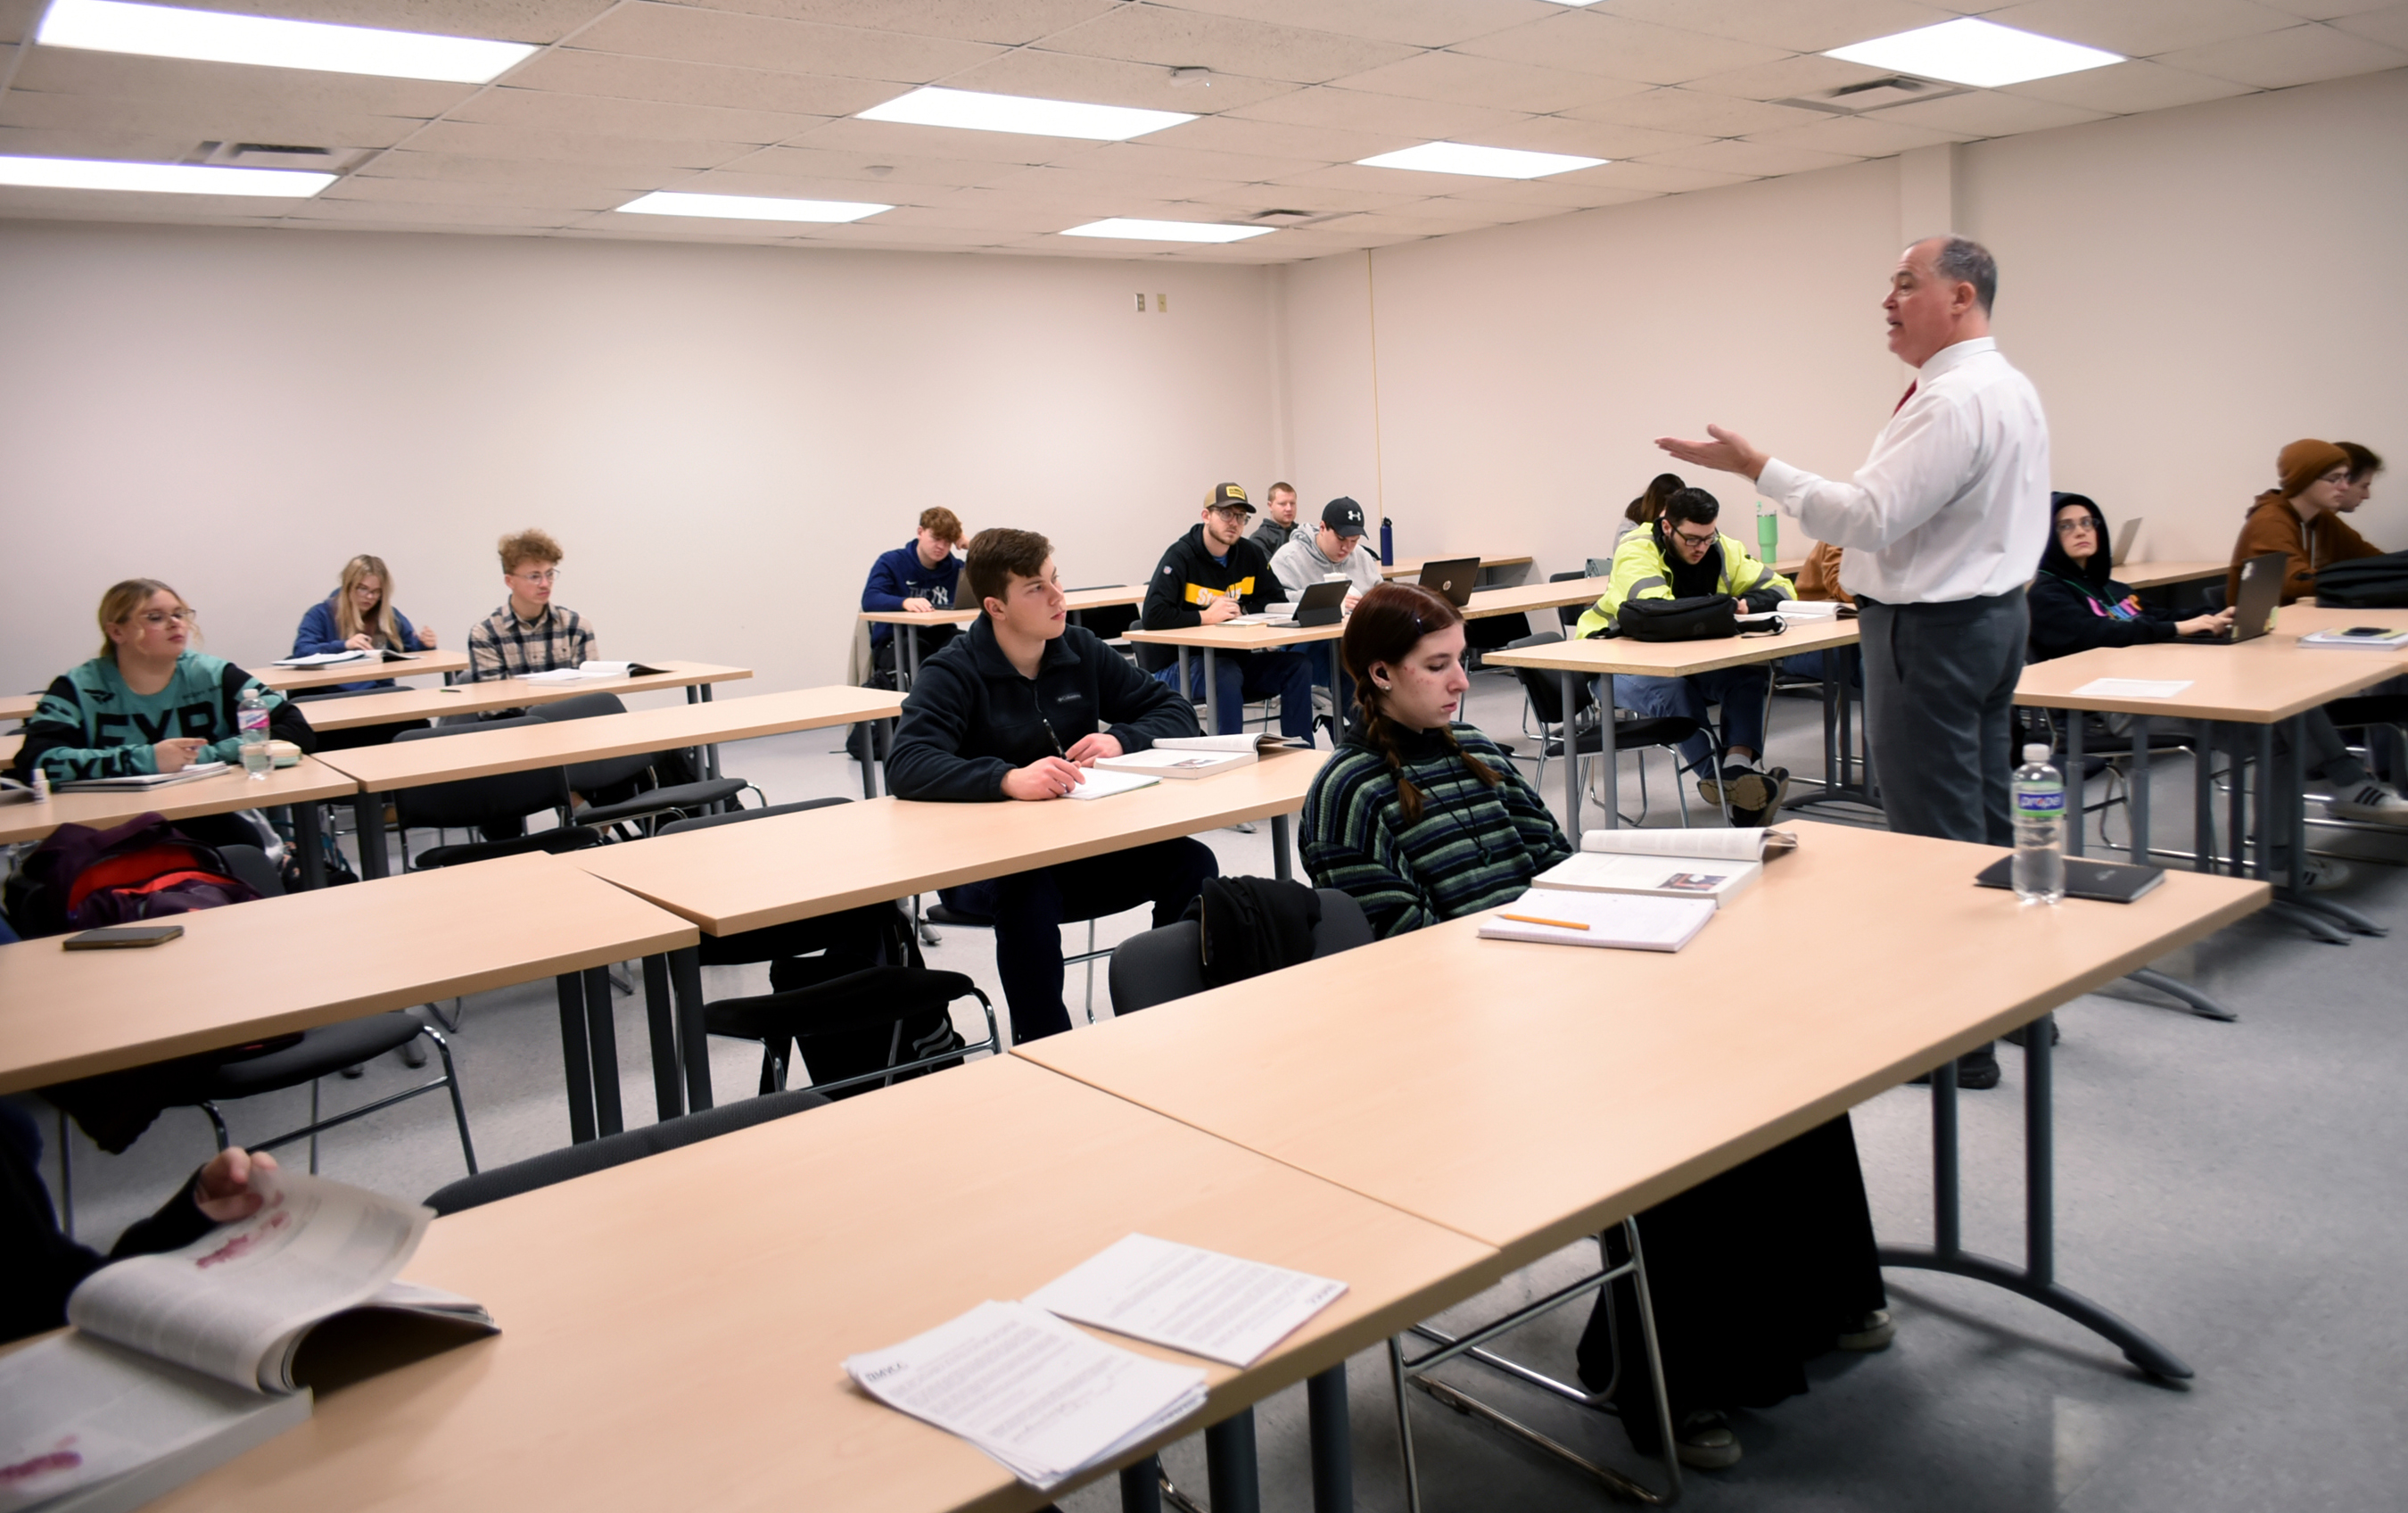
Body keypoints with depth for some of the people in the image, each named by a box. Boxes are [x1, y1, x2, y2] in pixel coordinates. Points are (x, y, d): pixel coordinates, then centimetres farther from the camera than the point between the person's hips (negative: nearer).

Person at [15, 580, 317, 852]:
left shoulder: (213, 676, 5)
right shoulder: (79, 688, 2)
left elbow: (298, 731, -4)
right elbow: (35, 760, -15)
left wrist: (206, 756, -14)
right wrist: (145, 760, -22)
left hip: (209, 827, 2)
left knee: (245, 844, -32)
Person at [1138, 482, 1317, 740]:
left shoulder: (1250, 554, 7)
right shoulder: (1181, 556, -13)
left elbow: (1277, 600, 9)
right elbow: (1153, 616, -24)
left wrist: (1240, 610, -8)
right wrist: (1205, 616, -21)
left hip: (1233, 658, 7)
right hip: (1180, 661, -7)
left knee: (1297, 666, -10)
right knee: (1227, 676, -36)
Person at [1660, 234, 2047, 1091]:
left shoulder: (1953, 402, -20)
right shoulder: (2010, 389, 15)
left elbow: (1870, 515, -26)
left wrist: (1755, 468, -22)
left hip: (1930, 631, -11)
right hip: (1993, 611, 11)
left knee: (1935, 837, -5)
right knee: (1987, 822, 17)